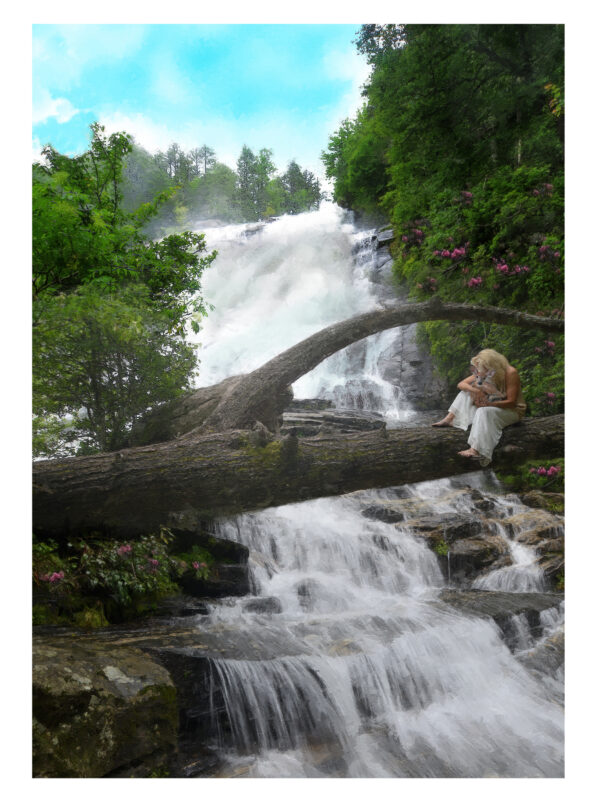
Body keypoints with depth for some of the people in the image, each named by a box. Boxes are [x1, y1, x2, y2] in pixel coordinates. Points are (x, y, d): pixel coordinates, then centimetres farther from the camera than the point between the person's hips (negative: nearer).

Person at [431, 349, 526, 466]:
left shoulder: (510, 373, -22)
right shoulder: (484, 372, -3)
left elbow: (511, 402, -25)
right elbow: (461, 384, -5)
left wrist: (489, 403, -38)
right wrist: (475, 390, -27)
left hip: (512, 411, -7)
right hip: (491, 407, 7)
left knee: (484, 411, -37)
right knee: (466, 392, -4)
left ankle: (476, 451, -48)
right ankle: (449, 419, -15)